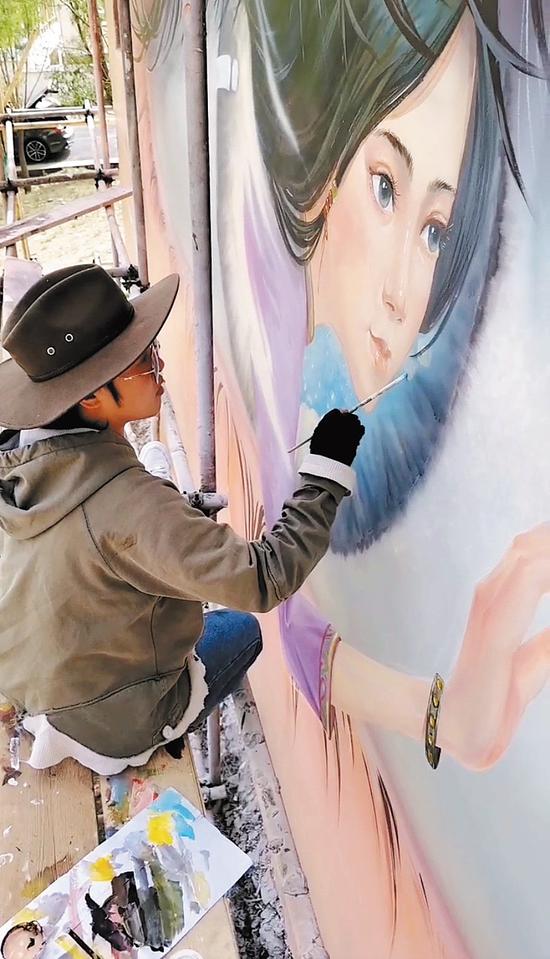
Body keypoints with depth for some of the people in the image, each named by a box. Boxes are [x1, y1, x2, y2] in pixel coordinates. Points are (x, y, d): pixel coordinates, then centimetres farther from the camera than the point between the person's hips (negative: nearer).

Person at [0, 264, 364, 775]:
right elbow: (260, 580, -36)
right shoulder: (124, 500, -36)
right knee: (241, 629, 18)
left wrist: (178, 514, 9)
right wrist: (326, 471, -29)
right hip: (117, 718, -6)